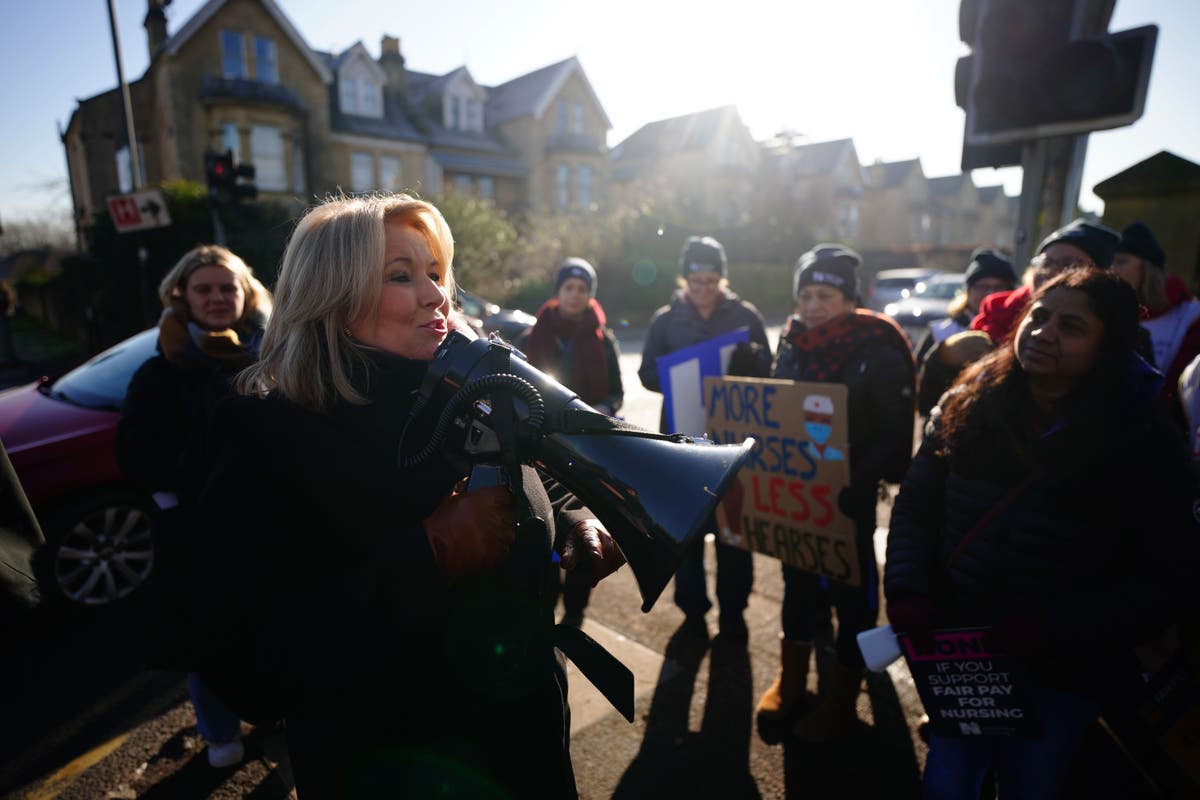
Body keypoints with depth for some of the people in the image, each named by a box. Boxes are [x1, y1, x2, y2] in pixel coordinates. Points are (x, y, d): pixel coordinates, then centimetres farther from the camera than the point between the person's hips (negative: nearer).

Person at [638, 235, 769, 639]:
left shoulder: (746, 315, 2)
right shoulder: (665, 319, 3)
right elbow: (648, 374, 2)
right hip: (682, 437, 1)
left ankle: (733, 612, 24)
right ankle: (693, 612, 25)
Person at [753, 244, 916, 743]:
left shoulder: (878, 353, -14)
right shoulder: (792, 344, 3)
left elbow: (896, 435, -18)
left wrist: (862, 481, -30)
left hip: (848, 494, -5)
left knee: (851, 587, 11)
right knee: (798, 579, 18)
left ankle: (841, 698, 29)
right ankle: (790, 682, 37)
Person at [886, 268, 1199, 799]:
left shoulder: (1146, 443, -11)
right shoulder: (965, 407, -6)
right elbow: (915, 505, -1)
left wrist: (1055, 631, -23)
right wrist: (908, 591, -15)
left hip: (1063, 672, -1)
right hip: (956, 650, 1)